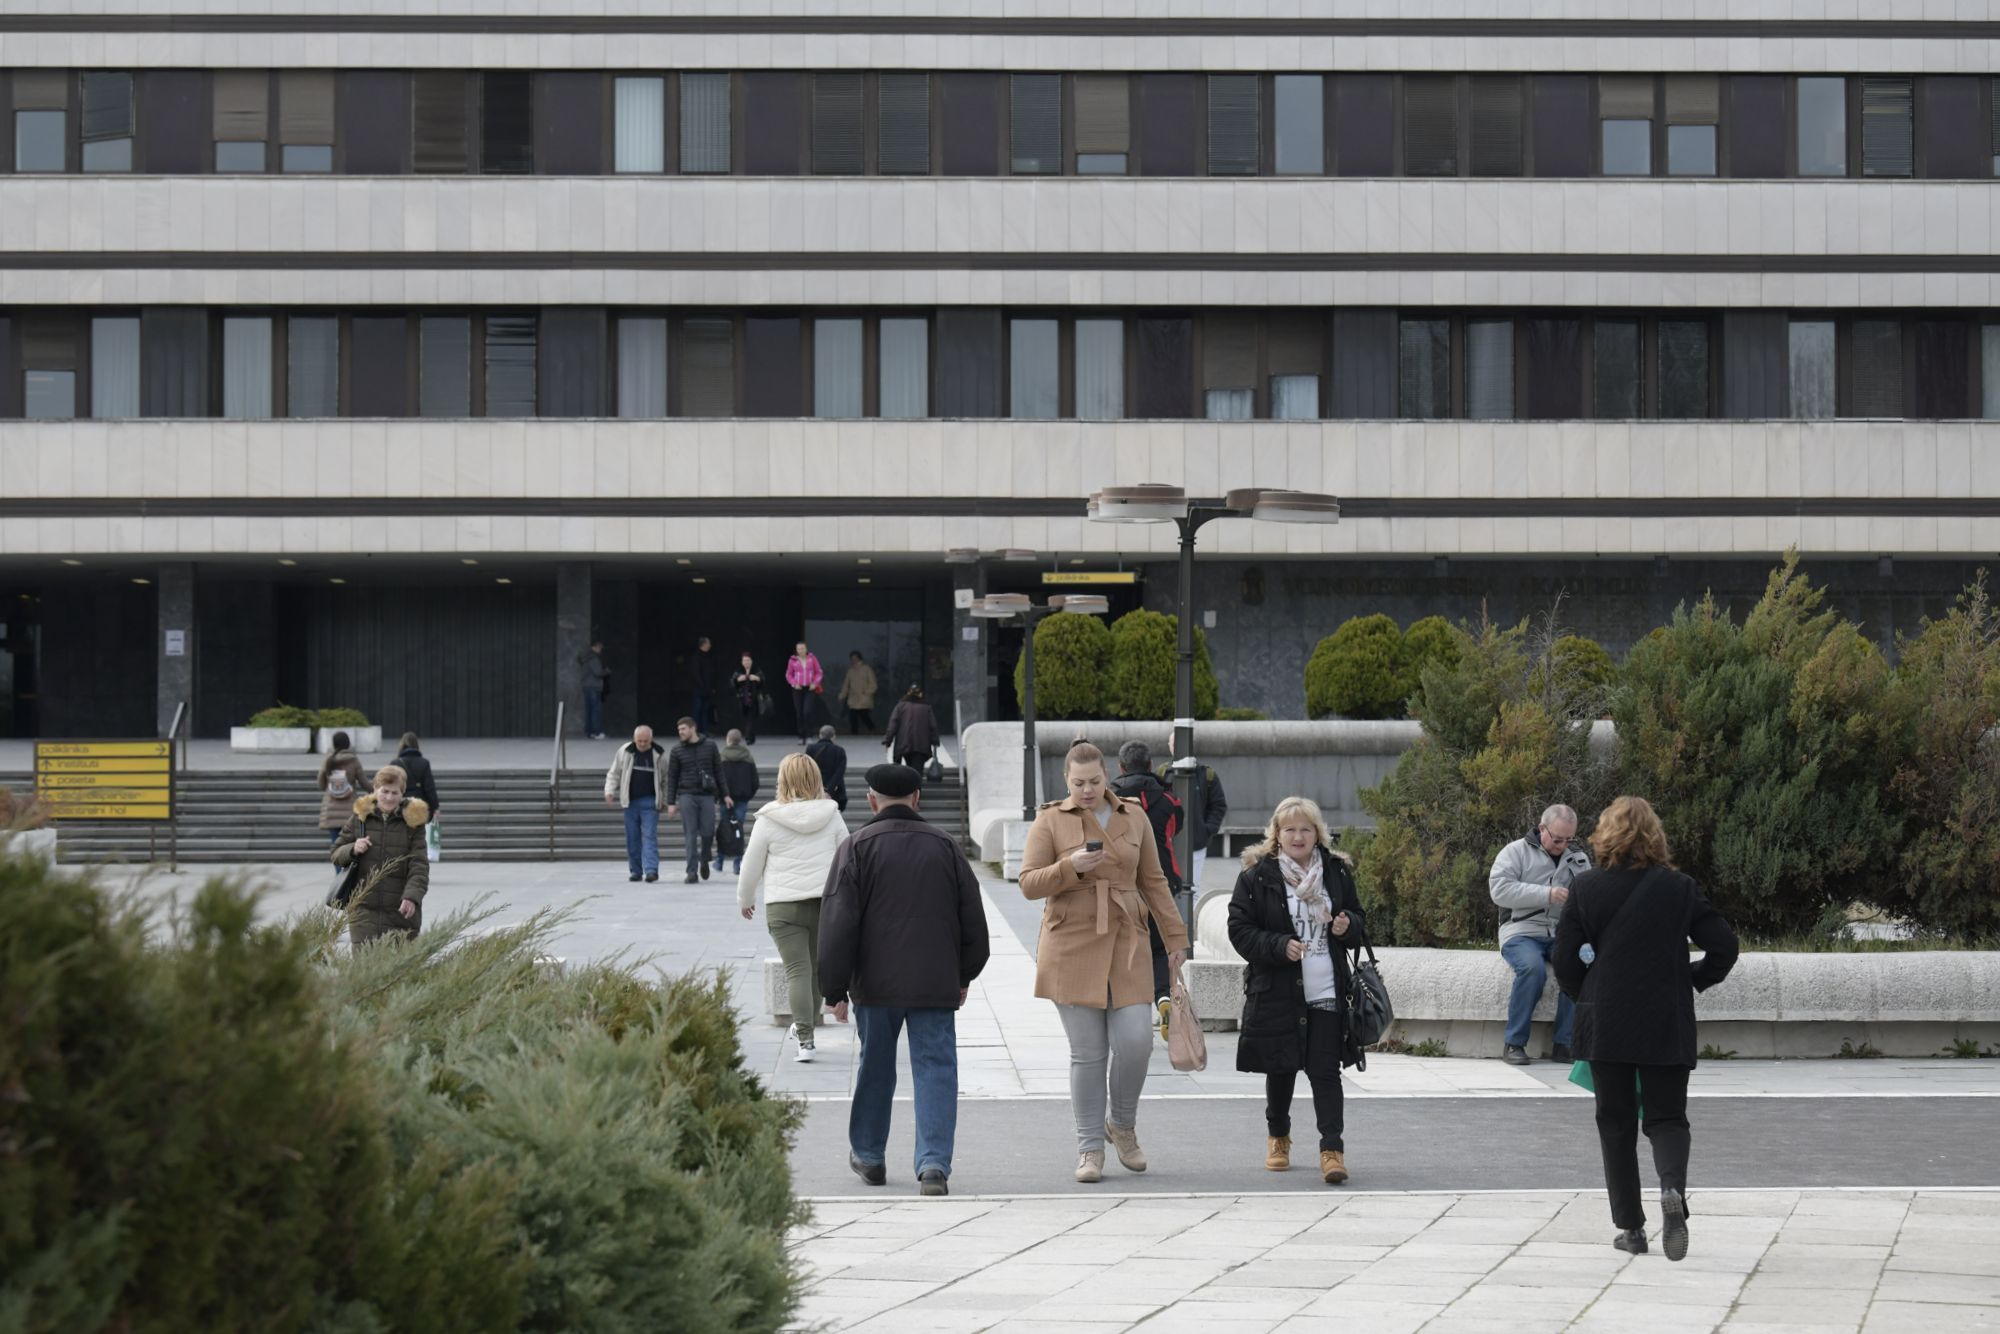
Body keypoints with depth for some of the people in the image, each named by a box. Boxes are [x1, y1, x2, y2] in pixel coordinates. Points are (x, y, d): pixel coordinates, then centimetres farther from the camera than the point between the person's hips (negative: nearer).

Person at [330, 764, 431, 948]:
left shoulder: (412, 821, 1)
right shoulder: (360, 818, 5)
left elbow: (419, 866, -5)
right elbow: (336, 854, 14)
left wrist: (412, 896, -21)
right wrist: (353, 850, -9)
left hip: (401, 910, 0)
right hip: (364, 908, 0)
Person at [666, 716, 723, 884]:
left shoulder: (710, 746, 7)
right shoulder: (677, 751, 7)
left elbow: (719, 771, 10)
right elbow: (672, 777, 8)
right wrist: (671, 803, 2)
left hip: (707, 795, 0)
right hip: (687, 796, 0)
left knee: (707, 832, -4)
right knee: (690, 835, -6)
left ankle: (704, 861, 24)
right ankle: (692, 871, -4)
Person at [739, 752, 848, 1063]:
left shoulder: (769, 821, -5)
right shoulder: (831, 816, 3)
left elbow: (752, 865, 2)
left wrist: (745, 899, 18)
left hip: (784, 907, -3)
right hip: (826, 901, 3)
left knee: (797, 970, -4)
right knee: (818, 967, 15)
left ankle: (804, 1037, -14)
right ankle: (805, 1027, 30)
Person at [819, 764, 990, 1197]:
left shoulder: (857, 847, -4)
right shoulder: (944, 845, 6)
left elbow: (838, 924, -7)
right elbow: (972, 916, 11)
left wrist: (835, 988, -2)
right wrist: (964, 975, 23)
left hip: (876, 982, -1)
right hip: (935, 983, 1)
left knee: (875, 1067, 14)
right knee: (935, 1067, -1)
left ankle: (868, 1156, 29)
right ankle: (934, 1162, -14)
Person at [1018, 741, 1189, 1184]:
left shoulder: (1133, 817, 9)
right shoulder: (1050, 821, 1)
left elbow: (1153, 881, 14)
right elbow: (1029, 883, -2)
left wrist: (1175, 937, 11)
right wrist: (1070, 868, -19)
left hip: (1125, 947, 2)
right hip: (1072, 949, -2)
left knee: (1135, 1043, -8)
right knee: (1088, 1052, -2)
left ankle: (1122, 1125, 18)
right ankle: (1090, 1149, 7)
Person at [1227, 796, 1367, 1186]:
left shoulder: (1336, 871, 7)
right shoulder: (1257, 875, -3)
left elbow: (1358, 917, 19)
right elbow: (1240, 930, -4)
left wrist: (1348, 925, -5)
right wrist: (1280, 947, -18)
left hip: (1326, 990, 1)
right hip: (1276, 990, -1)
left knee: (1325, 1071, -6)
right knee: (1280, 1069, 12)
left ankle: (1332, 1149, -9)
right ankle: (1278, 1136, 34)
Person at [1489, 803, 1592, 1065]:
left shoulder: (1579, 859, 19)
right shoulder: (1517, 851, 4)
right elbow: (1499, 889, -11)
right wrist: (1547, 894, -19)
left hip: (1562, 935, 4)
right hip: (1522, 932, -4)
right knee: (1532, 967, -35)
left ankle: (1564, 1044, -21)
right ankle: (1513, 1042, -22)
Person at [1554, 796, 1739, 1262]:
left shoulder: (1585, 888, -4)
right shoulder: (1679, 888, -2)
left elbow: (1566, 961, -2)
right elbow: (1723, 947, -2)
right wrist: (1692, 980, 15)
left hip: (1605, 1026, 0)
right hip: (1668, 1026, 0)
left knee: (1616, 1124, 11)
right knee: (1667, 1117, 8)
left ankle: (1630, 1227, 10)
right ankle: (1673, 1187, -23)